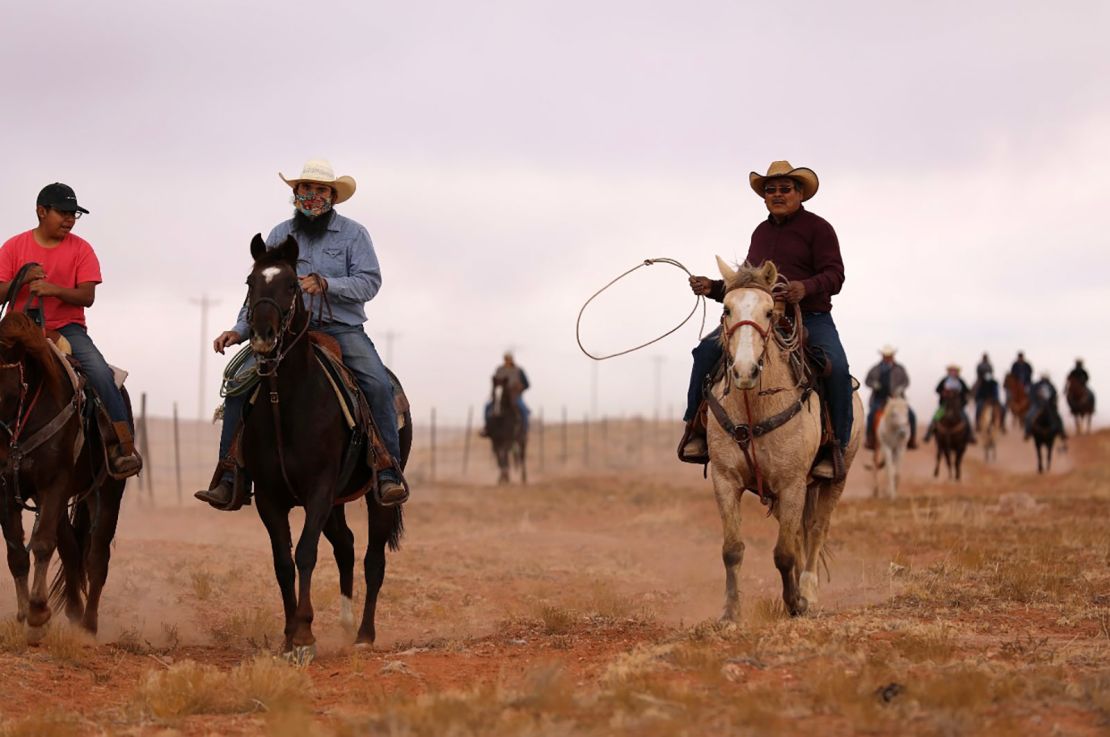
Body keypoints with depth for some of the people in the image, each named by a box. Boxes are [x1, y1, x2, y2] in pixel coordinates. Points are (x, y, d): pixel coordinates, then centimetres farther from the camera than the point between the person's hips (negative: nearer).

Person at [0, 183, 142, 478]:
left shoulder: (80, 249, 3)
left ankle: (124, 446, -20)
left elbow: (87, 296, -6)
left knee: (100, 372, -24)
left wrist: (53, 289, -23)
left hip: (67, 328, -1)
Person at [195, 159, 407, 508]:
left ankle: (388, 475, -24)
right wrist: (239, 331, 0)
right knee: (239, 385, -15)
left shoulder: (353, 234, 4)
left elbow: (369, 282, -7)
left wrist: (326, 284, -23)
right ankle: (229, 479, -11)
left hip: (343, 329, -2)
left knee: (378, 385, -28)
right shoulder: (279, 235, 12)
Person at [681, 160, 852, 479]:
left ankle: (836, 447, -19)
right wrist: (713, 288, 6)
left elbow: (834, 276, -11)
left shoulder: (818, 228, 2)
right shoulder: (761, 232, 20)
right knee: (707, 350, -17)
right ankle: (695, 429, -10)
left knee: (837, 368, -31)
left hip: (811, 318, -4)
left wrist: (806, 288, -31)